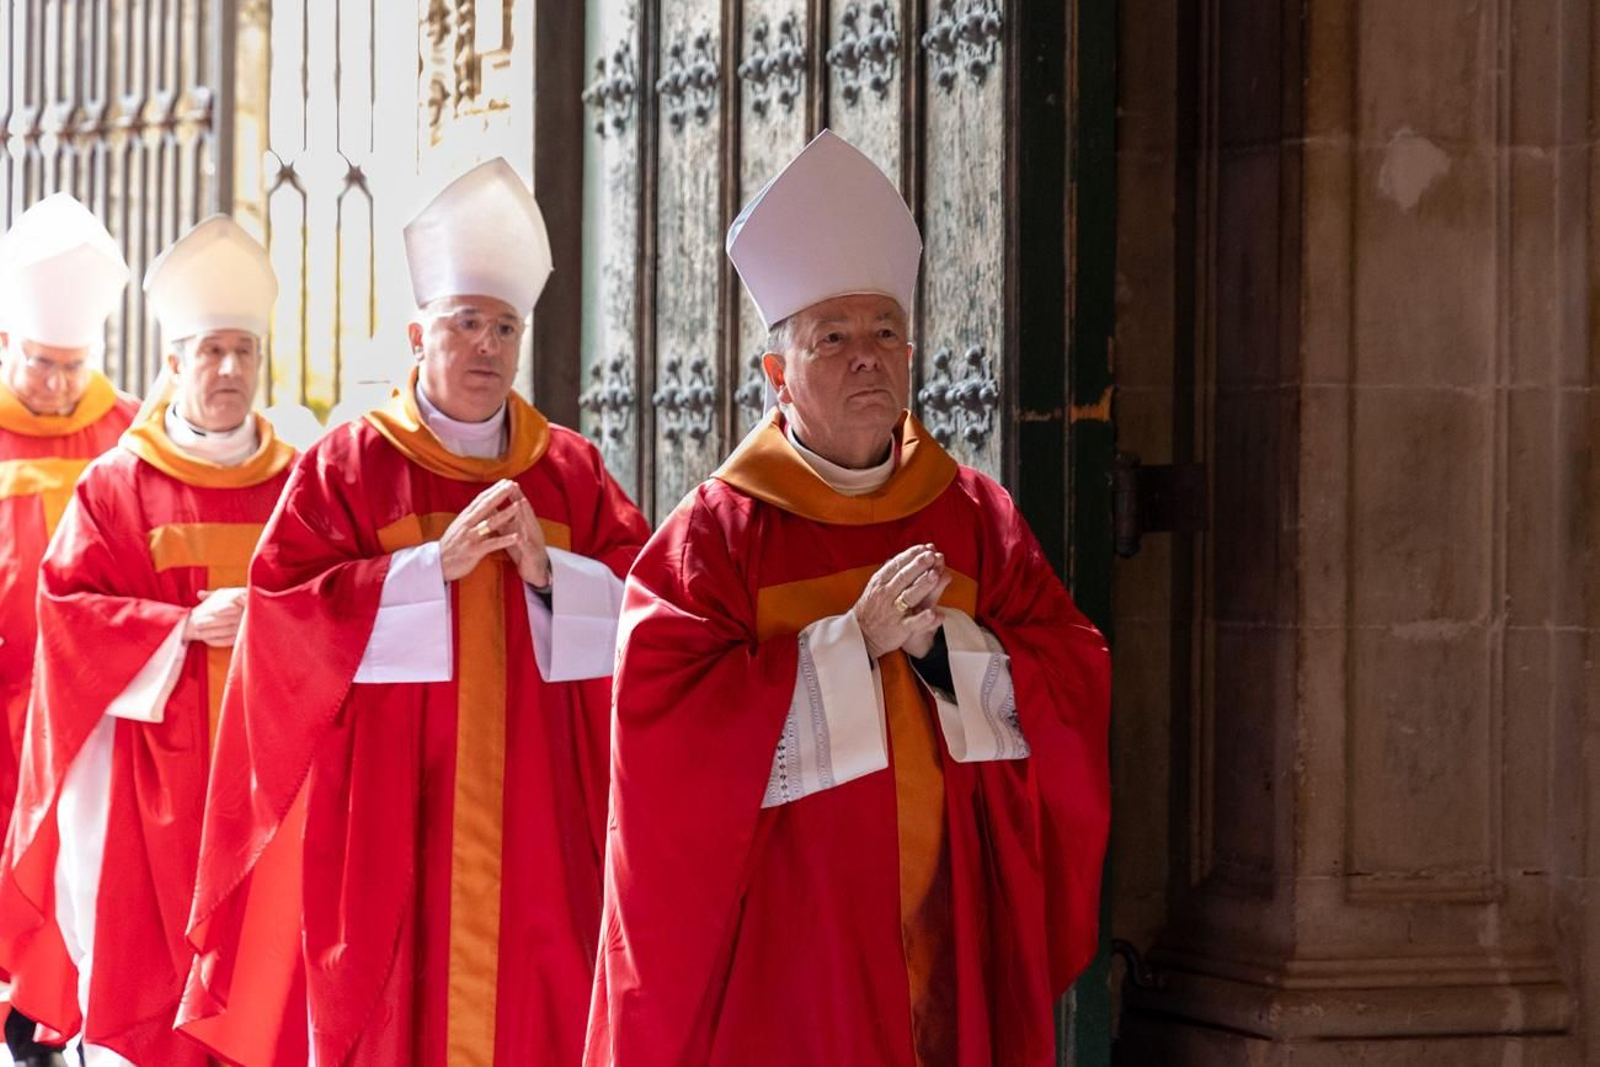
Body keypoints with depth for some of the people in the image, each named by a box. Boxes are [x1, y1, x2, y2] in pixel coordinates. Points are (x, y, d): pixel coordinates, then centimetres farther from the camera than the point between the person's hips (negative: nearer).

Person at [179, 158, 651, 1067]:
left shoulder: (572, 471, 9)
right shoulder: (347, 465, 0)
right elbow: (284, 608, -11)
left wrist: (547, 569, -15)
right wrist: (437, 562, -17)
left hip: (534, 815, 3)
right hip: (387, 815, -2)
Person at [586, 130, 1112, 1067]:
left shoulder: (978, 517, 9)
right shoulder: (719, 530, -2)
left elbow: (1075, 682, 4)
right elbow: (666, 709, -13)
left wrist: (945, 644, -12)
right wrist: (851, 642, -16)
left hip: (958, 915, 3)